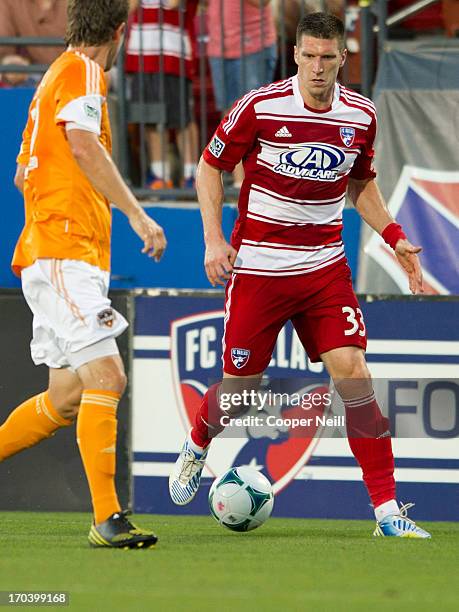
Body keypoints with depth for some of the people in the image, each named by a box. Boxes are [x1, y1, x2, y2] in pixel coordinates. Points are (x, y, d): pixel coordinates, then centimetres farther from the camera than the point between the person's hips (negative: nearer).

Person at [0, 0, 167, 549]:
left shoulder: (56, 76, 22)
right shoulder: (81, 71, -7)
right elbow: (83, 144, -25)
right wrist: (136, 214, -27)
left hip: (53, 256, 10)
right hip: (64, 251, -10)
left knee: (69, 395, 10)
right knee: (106, 376, -18)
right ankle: (107, 519, -24)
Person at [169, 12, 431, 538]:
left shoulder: (360, 116, 0)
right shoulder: (259, 107, -11)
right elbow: (210, 167, 1)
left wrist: (394, 238, 6)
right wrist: (214, 239, -9)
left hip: (325, 268, 2)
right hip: (257, 268, -2)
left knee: (352, 374, -13)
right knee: (238, 389, 4)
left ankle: (387, 511, -11)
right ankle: (196, 446, 40)